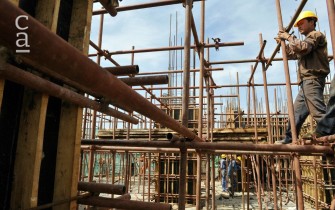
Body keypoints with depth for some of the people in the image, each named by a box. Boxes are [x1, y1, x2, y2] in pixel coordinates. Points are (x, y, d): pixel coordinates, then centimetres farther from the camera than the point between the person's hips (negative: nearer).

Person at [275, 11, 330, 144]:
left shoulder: (316, 35, 1)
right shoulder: (308, 40, 29)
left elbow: (302, 48, -19)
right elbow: (291, 54, 31)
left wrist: (289, 37, -8)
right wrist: (283, 43, 18)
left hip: (312, 79, -10)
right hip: (307, 82, 10)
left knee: (319, 112, -20)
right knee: (297, 111, 11)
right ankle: (289, 139, 17)